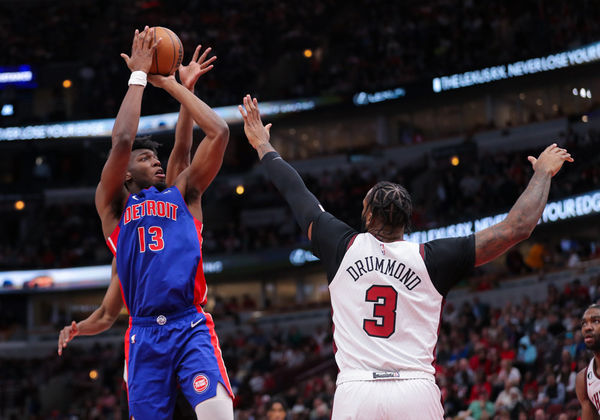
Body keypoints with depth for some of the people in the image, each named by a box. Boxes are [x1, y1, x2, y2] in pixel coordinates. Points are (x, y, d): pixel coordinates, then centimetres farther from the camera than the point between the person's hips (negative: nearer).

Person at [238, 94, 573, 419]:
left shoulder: (344, 248, 8)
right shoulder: (432, 259, 5)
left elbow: (295, 192, 23)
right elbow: (517, 228, 6)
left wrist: (263, 146, 38)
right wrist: (542, 174, 20)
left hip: (355, 393, 0)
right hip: (417, 393, 0)